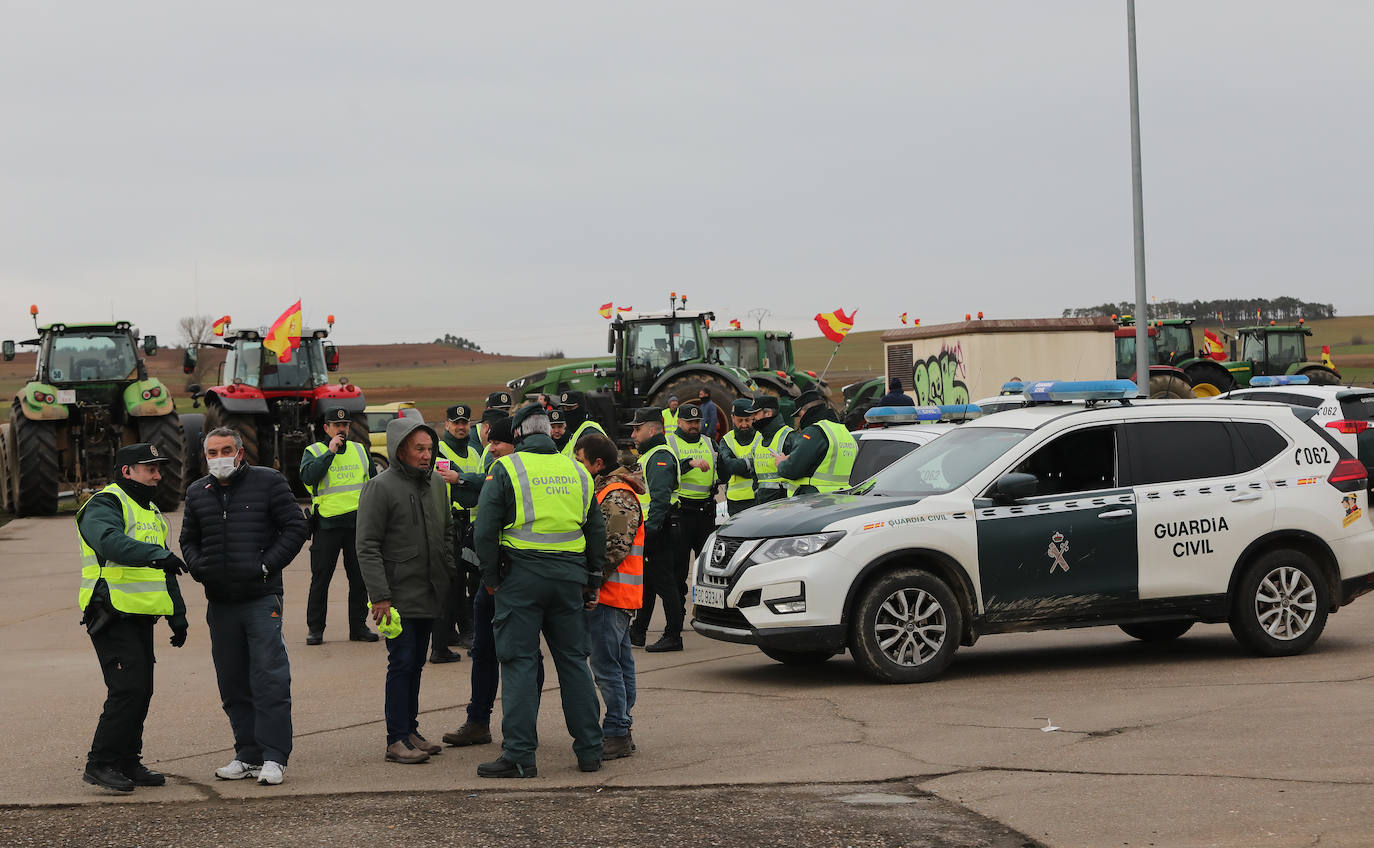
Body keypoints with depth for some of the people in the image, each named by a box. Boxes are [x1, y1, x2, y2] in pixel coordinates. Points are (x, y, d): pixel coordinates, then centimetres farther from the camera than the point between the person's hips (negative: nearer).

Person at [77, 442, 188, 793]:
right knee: (128, 688, -14)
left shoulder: (151, 513, 22)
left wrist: (178, 616, 24)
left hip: (140, 618, 9)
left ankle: (127, 762, 17)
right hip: (112, 615, -9)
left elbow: (165, 572, 28)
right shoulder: (105, 505, -8)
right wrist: (155, 554, -42)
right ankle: (99, 764, -8)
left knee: (141, 691, 8)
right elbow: (110, 542, -31)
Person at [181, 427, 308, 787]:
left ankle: (273, 757, -7)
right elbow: (189, 539, 24)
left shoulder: (268, 482, -1)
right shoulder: (198, 493, 13)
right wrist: (196, 565, 3)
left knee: (269, 679, -9)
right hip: (220, 602, 5)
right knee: (233, 684, 9)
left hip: (261, 598, -5)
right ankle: (248, 755, 16)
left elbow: (295, 527, 0)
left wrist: (267, 565, -10)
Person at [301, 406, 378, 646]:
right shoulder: (314, 451, 2)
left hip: (358, 523, 4)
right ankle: (315, 629, 6)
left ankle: (358, 626, 14)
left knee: (359, 578, 6)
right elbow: (308, 475, -18)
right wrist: (331, 451, -16)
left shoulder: (360, 450, 14)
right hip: (327, 524, -4)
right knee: (320, 579, -1)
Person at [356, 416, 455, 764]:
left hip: (430, 595, 7)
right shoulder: (380, 488, -10)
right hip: (399, 596, -7)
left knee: (416, 664, 12)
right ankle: (397, 740, -4)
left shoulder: (436, 483, 11)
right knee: (402, 663, -8)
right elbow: (367, 547, -12)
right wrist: (380, 596, -17)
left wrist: (451, 577, 12)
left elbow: (447, 534, 21)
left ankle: (410, 731, 19)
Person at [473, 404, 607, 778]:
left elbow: (485, 529, -8)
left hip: (521, 577, -4)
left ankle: (520, 755, -5)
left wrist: (490, 576, 2)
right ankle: (590, 750, 15)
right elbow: (597, 530, 16)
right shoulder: (577, 471, 12)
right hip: (569, 577, 4)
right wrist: (593, 579, 21)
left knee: (520, 662, -2)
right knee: (573, 660, 12)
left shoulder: (506, 469, -4)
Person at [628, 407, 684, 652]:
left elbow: (660, 498, -24)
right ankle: (637, 632, 23)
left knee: (663, 582, -7)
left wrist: (650, 529, -28)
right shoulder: (648, 455, 20)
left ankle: (673, 637, -3)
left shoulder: (660, 457, -15)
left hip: (658, 532, -11)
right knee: (645, 582, 15)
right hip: (649, 531, 11)